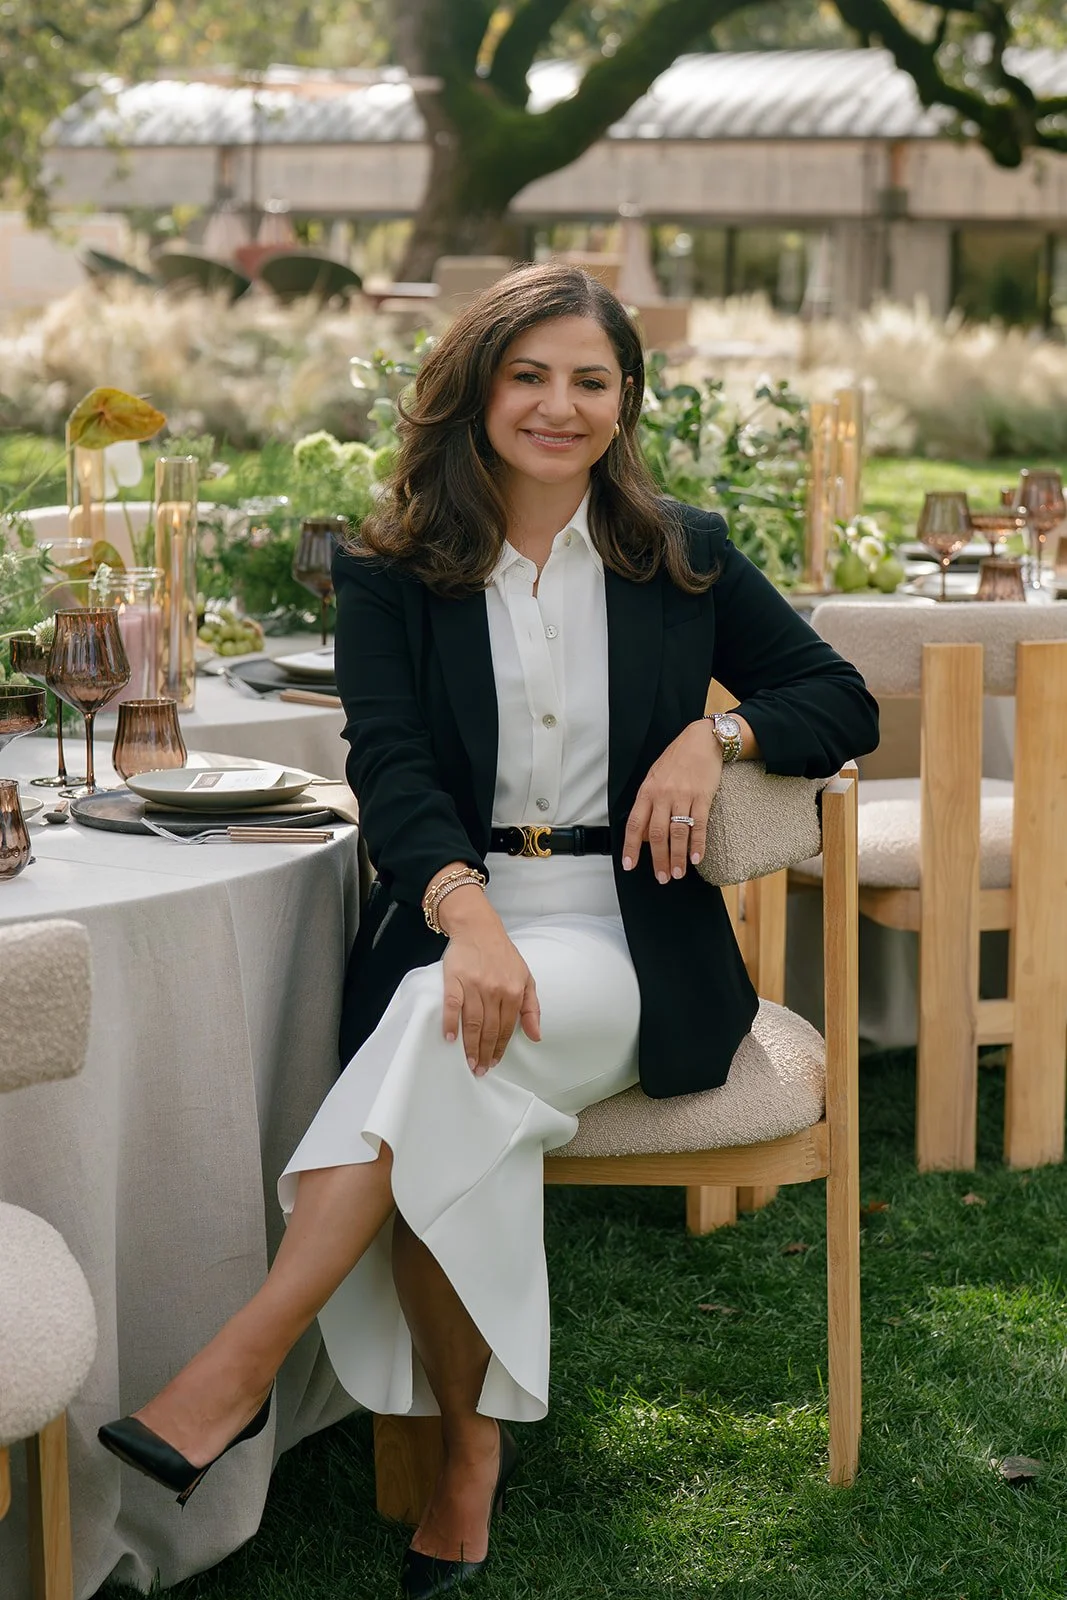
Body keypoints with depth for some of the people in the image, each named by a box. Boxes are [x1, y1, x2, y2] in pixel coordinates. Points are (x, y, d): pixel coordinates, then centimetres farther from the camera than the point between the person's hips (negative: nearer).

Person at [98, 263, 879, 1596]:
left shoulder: (683, 557, 11)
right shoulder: (393, 574, 7)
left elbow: (843, 704, 16)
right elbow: (391, 770, -7)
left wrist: (717, 735, -7)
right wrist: (470, 918, -28)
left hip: (628, 945, 0)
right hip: (453, 916, 1)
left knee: (447, 1030, -34)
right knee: (455, 1128, -33)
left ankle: (244, 1363, -33)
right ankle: (470, 1444, -14)